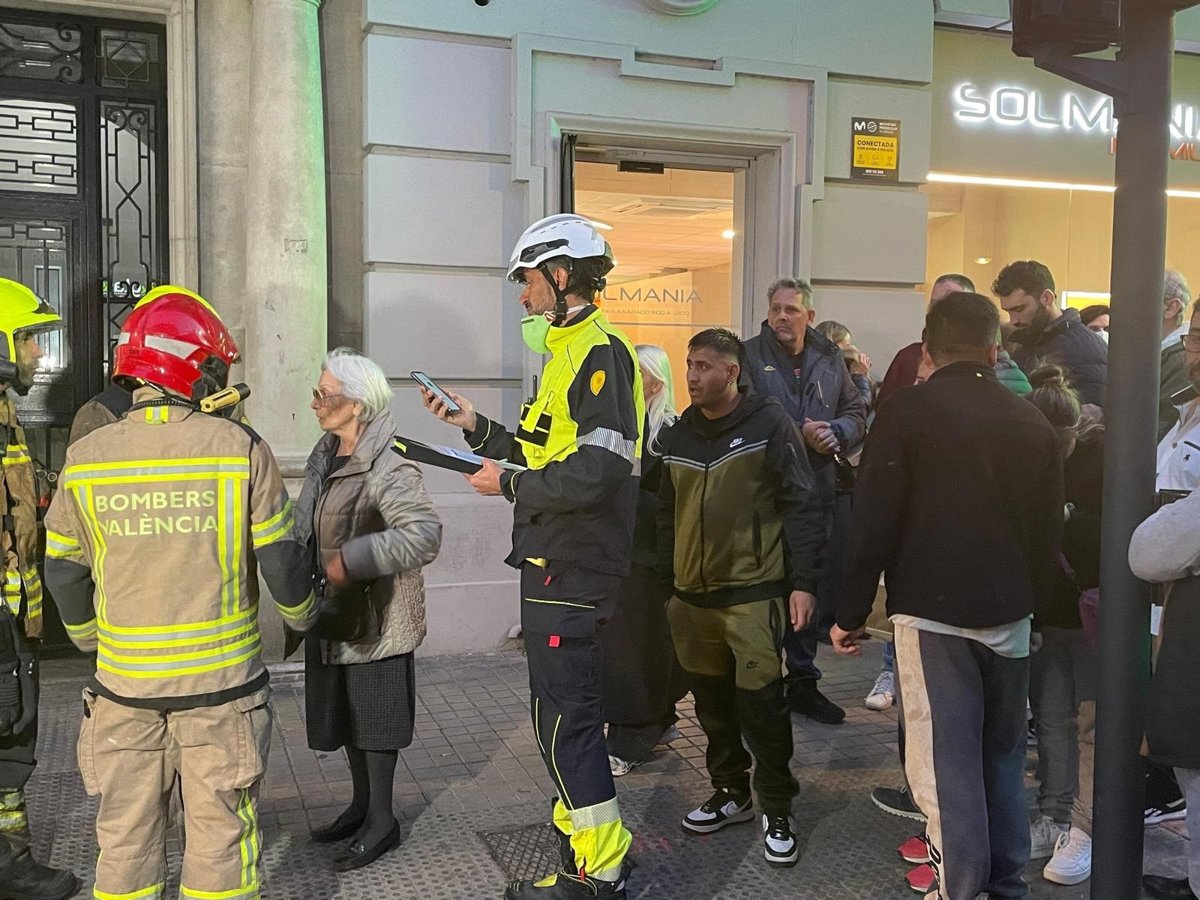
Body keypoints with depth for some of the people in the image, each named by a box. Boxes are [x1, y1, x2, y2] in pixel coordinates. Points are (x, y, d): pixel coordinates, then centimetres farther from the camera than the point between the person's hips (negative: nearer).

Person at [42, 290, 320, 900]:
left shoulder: (85, 459, -4)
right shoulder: (240, 449, -12)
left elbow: (63, 571, 6)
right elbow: (280, 558, -6)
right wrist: (302, 614, 14)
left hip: (124, 684, 3)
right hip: (221, 682, -2)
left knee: (126, 833, 17)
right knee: (220, 830, 12)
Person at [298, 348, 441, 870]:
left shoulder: (387, 467, -22)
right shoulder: (326, 455, 6)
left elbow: (424, 534, -33)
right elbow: (308, 524, 17)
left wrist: (350, 561, -28)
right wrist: (306, 577, 5)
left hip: (374, 616, -9)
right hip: (334, 610, 9)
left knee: (372, 715, 3)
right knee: (344, 710, 19)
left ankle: (382, 821, 19)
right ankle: (362, 803, 36)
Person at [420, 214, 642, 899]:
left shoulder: (599, 353, -15)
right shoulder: (572, 352, 18)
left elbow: (593, 471, -26)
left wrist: (511, 485, -14)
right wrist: (477, 428, 13)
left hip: (570, 567, -11)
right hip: (556, 561, 11)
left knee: (566, 715, -5)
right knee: (563, 707, 17)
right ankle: (581, 845, 31)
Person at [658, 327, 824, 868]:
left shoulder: (769, 423, -6)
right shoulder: (679, 435, 10)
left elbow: (802, 506, -8)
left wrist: (803, 581, -14)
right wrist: (668, 583, 16)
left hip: (753, 593, -5)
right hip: (692, 597, 5)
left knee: (760, 703, -5)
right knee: (713, 703, 13)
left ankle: (777, 810, 12)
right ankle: (732, 793, 31)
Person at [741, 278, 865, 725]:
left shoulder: (829, 358, 11)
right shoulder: (750, 355, -3)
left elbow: (857, 410, 13)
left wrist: (836, 434, -8)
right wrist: (799, 434, -17)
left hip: (817, 490, 5)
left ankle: (803, 682, 24)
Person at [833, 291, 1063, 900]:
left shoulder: (906, 412, -8)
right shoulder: (1032, 422, 5)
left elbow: (873, 522, -11)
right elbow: (1049, 525, 11)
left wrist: (851, 612, -3)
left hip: (932, 610, -5)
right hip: (1010, 612, 5)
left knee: (945, 763, 0)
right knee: (1002, 756, 17)